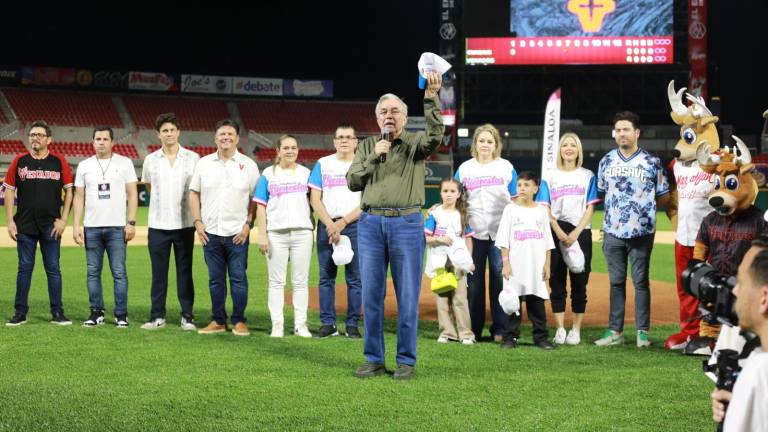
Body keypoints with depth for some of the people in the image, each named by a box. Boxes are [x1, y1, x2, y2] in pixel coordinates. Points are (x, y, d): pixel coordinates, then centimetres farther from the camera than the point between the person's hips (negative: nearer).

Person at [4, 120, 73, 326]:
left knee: (53, 269, 3)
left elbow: (69, 191, 4)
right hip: (25, 226, 1)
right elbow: (9, 191, 6)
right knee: (24, 268, 6)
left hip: (51, 226, -1)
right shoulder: (19, 161, 4)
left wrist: (63, 219, -4)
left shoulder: (59, 162, 2)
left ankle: (57, 313, 8)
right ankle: (20, 313, 11)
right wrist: (10, 221, -1)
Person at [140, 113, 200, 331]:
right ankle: (157, 316, 10)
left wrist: (198, 217, 1)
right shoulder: (151, 160, 6)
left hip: (184, 224, -1)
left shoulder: (192, 158, 1)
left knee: (185, 272, 2)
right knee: (158, 272, 4)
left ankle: (187, 316, 7)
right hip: (158, 225, 1)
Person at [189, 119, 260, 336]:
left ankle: (239, 321, 7)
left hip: (238, 233, -2)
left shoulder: (248, 164, 2)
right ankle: (218, 321, 14)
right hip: (210, 232, 2)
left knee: (238, 277, -1)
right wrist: (197, 221, 1)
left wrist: (248, 224, -6)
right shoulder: (204, 163, 8)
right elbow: (194, 192, 11)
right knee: (215, 278, 7)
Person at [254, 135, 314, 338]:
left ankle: (301, 325, 7)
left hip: (302, 231, 1)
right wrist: (262, 234, -5)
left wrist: (314, 226, -2)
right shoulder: (268, 174, 7)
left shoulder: (305, 173, 11)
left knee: (301, 281, 3)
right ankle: (277, 325, 4)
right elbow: (261, 206, 4)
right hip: (276, 233, -1)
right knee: (276, 281, 1)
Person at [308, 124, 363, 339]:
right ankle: (328, 323, 6)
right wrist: (330, 225, -9)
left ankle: (353, 325, 2)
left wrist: (343, 222, -12)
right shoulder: (322, 164, 9)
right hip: (327, 225, 1)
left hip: (354, 226, -1)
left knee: (355, 277, -2)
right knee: (326, 277, 1)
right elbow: (315, 199, 3)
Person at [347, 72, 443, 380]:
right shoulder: (367, 146, 15)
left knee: (407, 296, -1)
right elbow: (352, 182, 7)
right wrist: (373, 157, -5)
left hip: (406, 224, -3)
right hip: (370, 224, 3)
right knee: (371, 294, 4)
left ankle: (406, 361, 5)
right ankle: (374, 360, 11)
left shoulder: (415, 144, 6)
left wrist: (431, 99, -28)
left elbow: (435, 136, -17)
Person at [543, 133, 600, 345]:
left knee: (579, 282, 0)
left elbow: (589, 209, 2)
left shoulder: (587, 176, 8)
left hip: (581, 233, 0)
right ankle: (560, 329, 2)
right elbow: (546, 209, 4)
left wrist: (575, 234, -10)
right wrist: (560, 233, -11)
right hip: (556, 233, 1)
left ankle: (576, 330, 5)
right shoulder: (551, 176, 9)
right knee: (557, 282, -1)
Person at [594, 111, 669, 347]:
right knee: (616, 282, 8)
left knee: (641, 281, 2)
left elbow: (663, 197, 5)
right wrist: (617, 208, 7)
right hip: (613, 232, 3)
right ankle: (615, 331, 12)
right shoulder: (606, 161, 8)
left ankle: (643, 332, 8)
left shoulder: (652, 162, -1)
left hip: (641, 233, -3)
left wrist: (644, 206, -2)